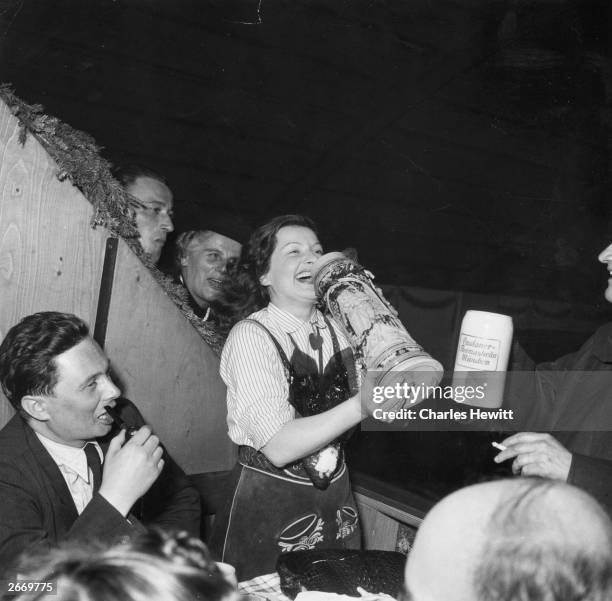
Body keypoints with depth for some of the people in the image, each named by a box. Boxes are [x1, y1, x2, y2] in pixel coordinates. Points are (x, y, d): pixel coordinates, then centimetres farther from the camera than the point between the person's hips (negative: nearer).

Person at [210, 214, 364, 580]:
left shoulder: (337, 327, 3)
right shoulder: (251, 335, -15)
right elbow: (279, 447, -25)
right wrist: (366, 401, -32)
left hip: (336, 499, 5)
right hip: (270, 506, -5)